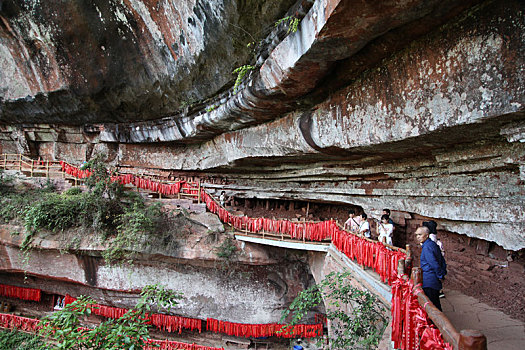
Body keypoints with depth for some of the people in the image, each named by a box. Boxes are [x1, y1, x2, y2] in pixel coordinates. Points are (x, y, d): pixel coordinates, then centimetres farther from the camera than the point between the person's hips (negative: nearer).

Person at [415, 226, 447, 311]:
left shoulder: (427, 247, -18)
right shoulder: (433, 244, 12)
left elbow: (434, 264, -23)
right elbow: (442, 261, 17)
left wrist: (440, 276, -12)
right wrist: (442, 273, 15)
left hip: (429, 281, -10)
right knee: (436, 303, 19)